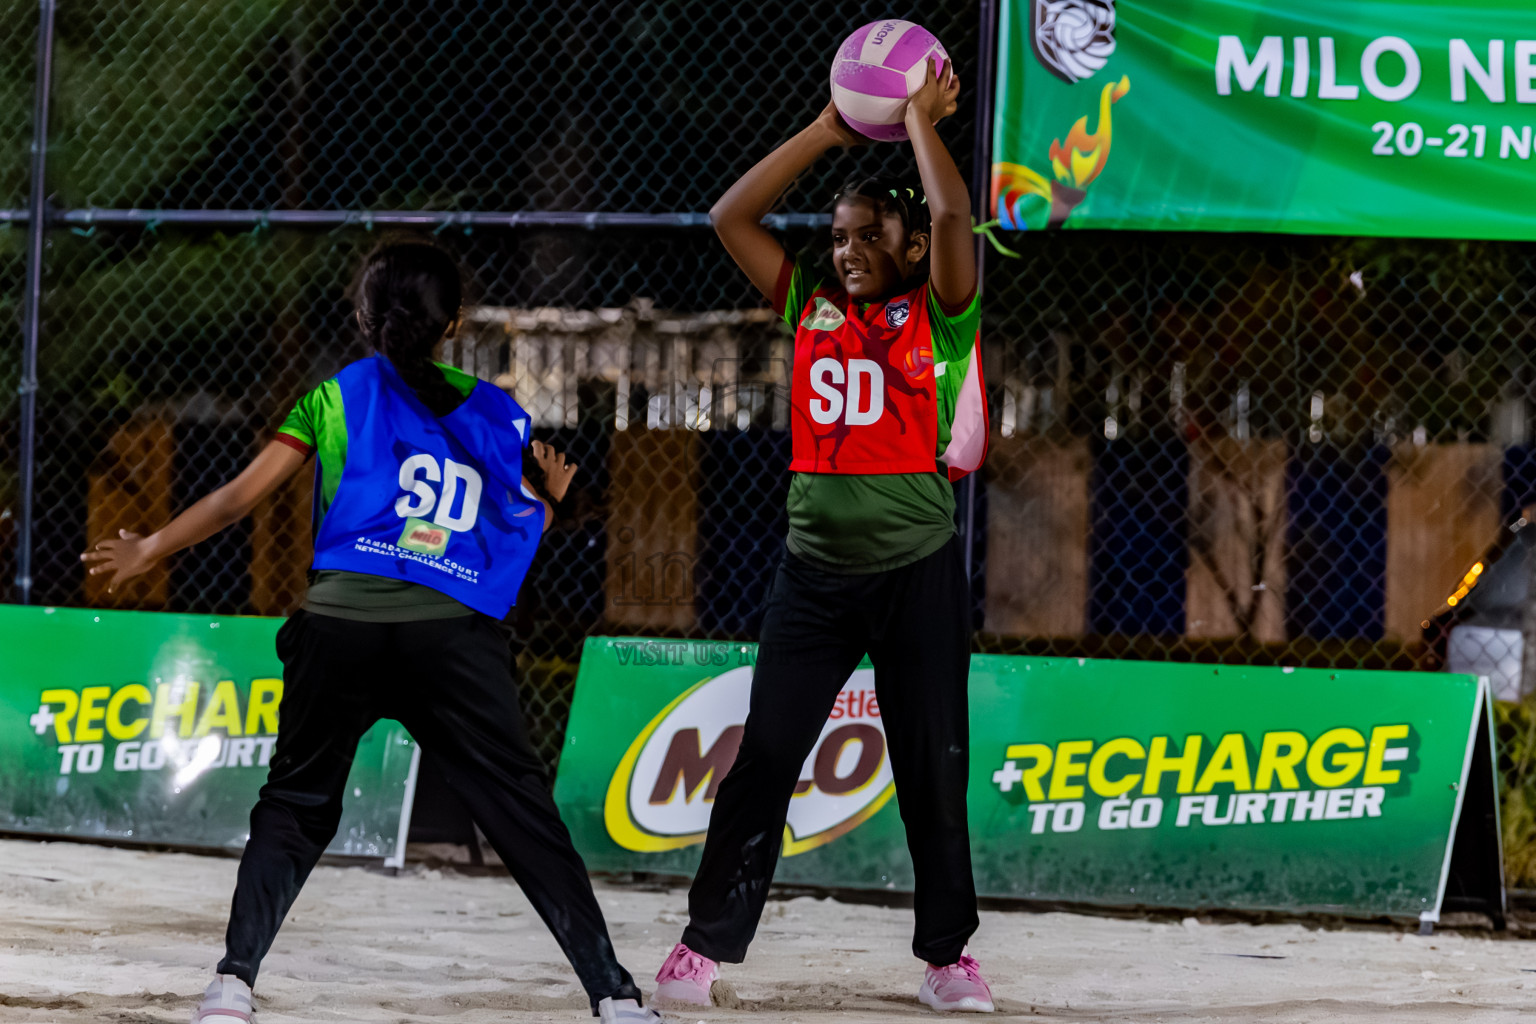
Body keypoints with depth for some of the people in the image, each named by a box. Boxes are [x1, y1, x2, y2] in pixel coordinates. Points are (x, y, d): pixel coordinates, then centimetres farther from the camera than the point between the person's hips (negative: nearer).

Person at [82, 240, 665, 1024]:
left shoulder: (339, 397, 12)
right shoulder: (498, 416, 16)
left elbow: (243, 495, 8)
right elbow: (518, 537, 15)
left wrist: (151, 548, 21)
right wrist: (550, 499, 37)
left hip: (342, 616, 0)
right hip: (454, 633, 0)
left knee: (294, 805, 14)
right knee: (524, 813, 4)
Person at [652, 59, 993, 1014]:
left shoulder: (938, 316, -1)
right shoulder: (813, 310, 10)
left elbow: (953, 217, -18)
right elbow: (730, 217, 7)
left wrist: (923, 121, -4)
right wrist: (828, 132, 7)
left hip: (918, 568, -3)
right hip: (815, 567, 3)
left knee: (935, 770, 3)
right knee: (763, 758, 0)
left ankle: (948, 954, 12)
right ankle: (708, 942, 5)